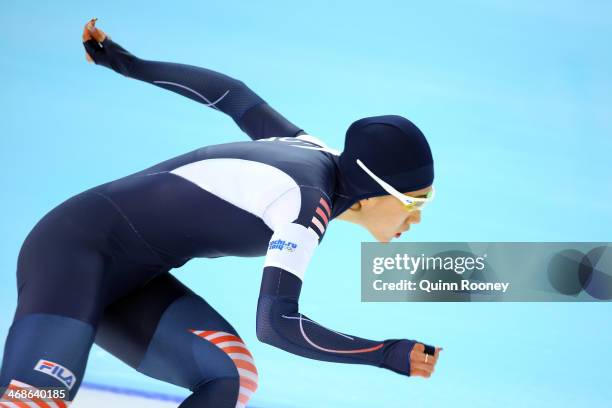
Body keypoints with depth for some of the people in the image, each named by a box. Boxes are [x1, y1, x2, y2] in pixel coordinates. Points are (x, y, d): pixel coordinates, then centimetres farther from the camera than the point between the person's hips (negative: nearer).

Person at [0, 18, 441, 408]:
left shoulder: (316, 153, 2)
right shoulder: (308, 202, -22)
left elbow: (231, 92, 11)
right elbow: (276, 323, -27)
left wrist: (129, 63, 20)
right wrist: (387, 355, -19)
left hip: (131, 276, 8)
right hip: (73, 247, -8)